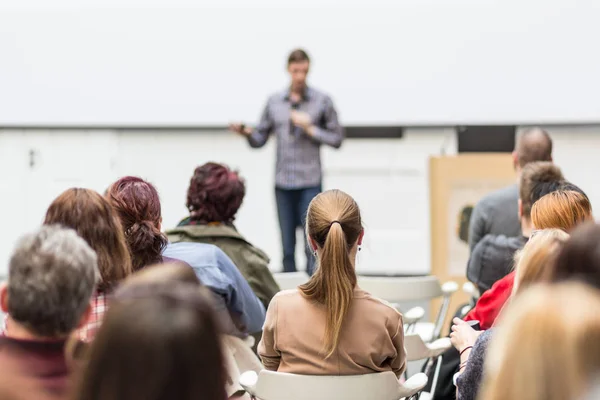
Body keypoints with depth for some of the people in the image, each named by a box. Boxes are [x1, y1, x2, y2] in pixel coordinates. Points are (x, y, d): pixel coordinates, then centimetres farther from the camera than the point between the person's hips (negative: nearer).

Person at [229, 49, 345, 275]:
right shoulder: (274, 102, 9)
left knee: (312, 246, -7)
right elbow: (260, 139, 11)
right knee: (287, 246, 6)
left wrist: (310, 128, -10)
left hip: (310, 182, -2)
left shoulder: (322, 101, 2)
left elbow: (336, 139, 2)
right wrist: (247, 133, -9)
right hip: (283, 182, 3)